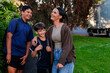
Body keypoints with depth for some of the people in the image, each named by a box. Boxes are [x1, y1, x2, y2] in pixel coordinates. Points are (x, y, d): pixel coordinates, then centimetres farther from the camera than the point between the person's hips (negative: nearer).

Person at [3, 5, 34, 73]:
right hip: (12, 53, -6)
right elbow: (9, 37, -9)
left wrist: (26, 55, 5)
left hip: (22, 55, 6)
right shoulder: (15, 22, -2)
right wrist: (8, 53, -16)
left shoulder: (29, 27, 14)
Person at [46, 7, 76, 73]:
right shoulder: (50, 29, 7)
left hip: (66, 57, -6)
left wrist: (61, 61, -19)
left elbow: (67, 46, -16)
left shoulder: (65, 28, -13)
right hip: (56, 57, 6)